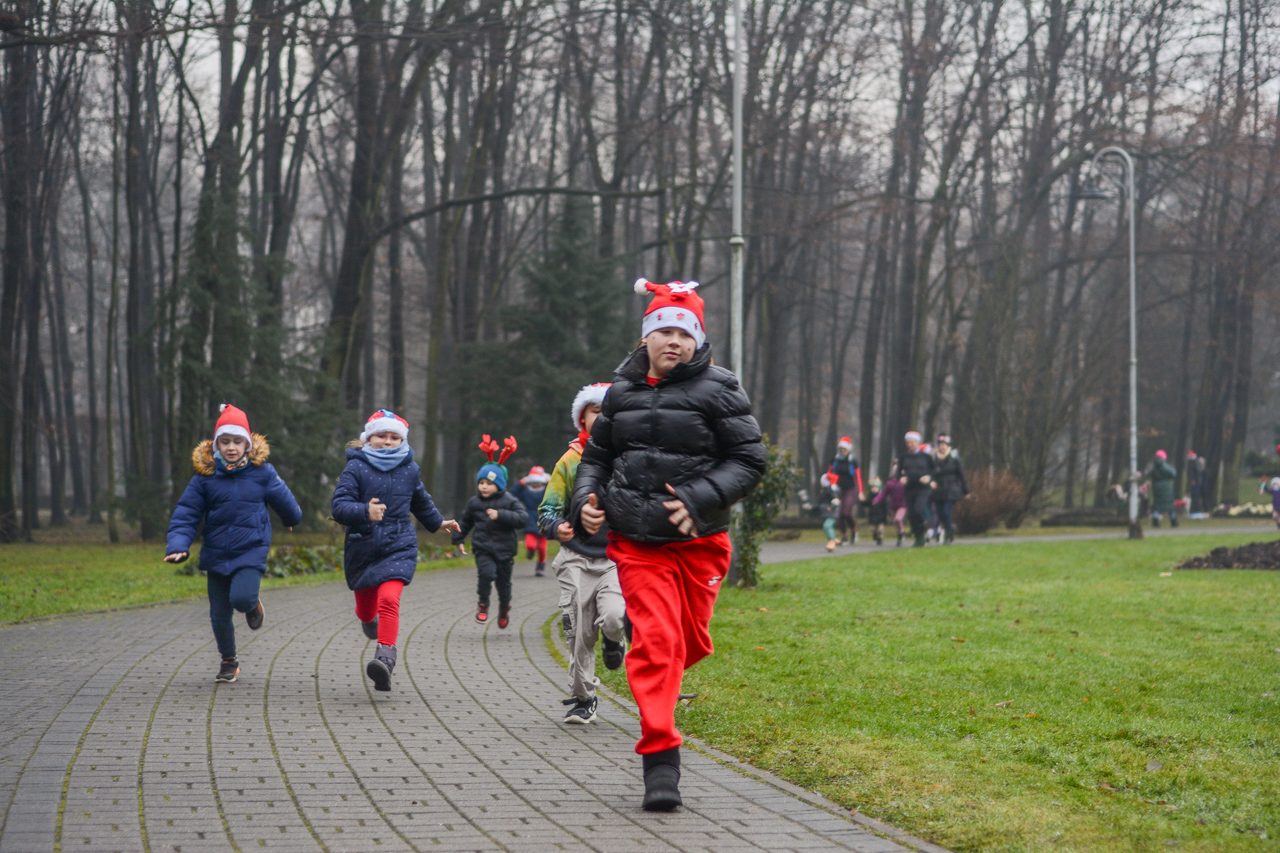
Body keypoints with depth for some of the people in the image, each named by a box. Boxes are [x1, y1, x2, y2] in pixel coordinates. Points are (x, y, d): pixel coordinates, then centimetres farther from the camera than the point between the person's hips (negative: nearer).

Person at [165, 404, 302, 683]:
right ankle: (228, 661, 30)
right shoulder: (205, 477, -3)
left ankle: (253, 605, 13)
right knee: (219, 614, 7)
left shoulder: (262, 473, -5)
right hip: (216, 554, 2)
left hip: (251, 552, -2)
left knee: (241, 598, -25)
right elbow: (185, 514, -4)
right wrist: (178, 545, -18)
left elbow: (282, 500, 14)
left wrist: (292, 520, 31)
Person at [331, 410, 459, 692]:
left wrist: (438, 522, 41)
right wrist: (365, 511, -35)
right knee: (366, 607, 16)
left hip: (399, 546, 0)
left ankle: (385, 658, -32)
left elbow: (421, 501, 26)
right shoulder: (356, 467, -6)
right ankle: (369, 620, 55)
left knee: (389, 600, -22)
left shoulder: (410, 469, 4)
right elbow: (339, 506, -17)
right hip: (362, 549, 0)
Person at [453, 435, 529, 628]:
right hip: (482, 548, 0)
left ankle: (504, 609, 38)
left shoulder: (509, 501, -3)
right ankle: (483, 605, -6)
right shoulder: (474, 502, 6)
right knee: (486, 572, -26)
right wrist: (457, 539, 18)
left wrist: (501, 515, -23)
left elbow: (523, 518, -15)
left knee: (503, 582, 10)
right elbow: (465, 522, 21)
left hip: (504, 549, 0)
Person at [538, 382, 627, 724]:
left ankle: (614, 637, 13)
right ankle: (582, 698, 16)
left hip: (619, 558, -1)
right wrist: (557, 526, -15)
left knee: (615, 618, -24)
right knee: (578, 634, -1)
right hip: (577, 559, 1)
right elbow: (548, 509, 8)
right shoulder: (570, 461, 7)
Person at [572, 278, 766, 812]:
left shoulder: (717, 390, -2)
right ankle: (660, 765, -13)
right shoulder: (623, 391, 9)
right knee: (655, 640, -13)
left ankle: (659, 683, 48)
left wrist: (700, 500, -17)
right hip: (636, 542, 1)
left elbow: (749, 460, -4)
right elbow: (597, 454, 21)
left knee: (688, 642, 11)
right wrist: (585, 499, 2)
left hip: (699, 542, 0)